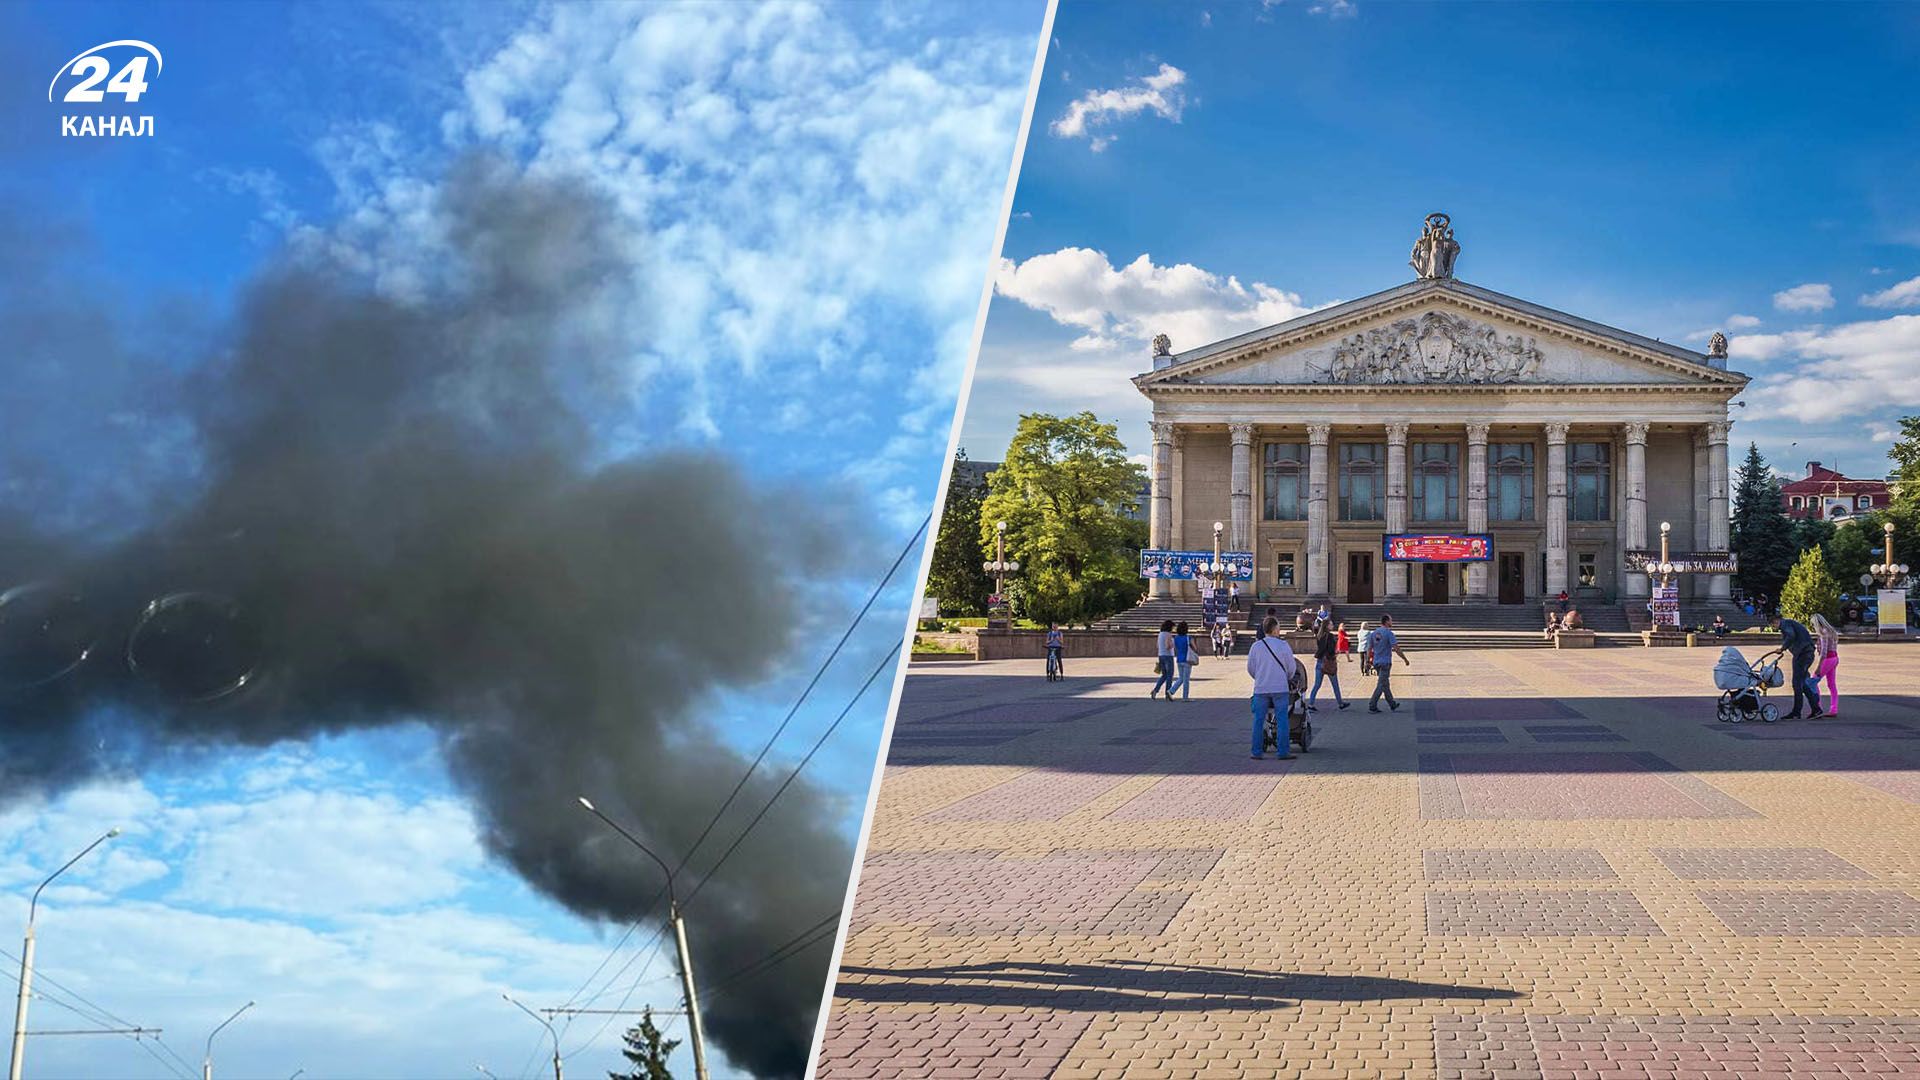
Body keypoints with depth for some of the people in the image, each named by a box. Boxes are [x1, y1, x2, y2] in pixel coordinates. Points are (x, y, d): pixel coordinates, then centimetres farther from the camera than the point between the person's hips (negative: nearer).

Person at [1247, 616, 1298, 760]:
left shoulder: (1256, 646, -2)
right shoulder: (1283, 645, -7)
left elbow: (1250, 668, 6)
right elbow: (1291, 667, 2)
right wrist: (1288, 678, 23)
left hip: (1261, 688, 2)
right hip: (1280, 688, -2)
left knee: (1258, 721, 7)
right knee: (1282, 720, 4)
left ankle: (1257, 752, 7)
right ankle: (1283, 752, 3)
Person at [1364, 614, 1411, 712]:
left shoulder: (1373, 633, 7)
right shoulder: (1389, 633, -13)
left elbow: (1369, 649, 9)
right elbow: (1396, 648, -16)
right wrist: (1405, 659, -7)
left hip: (1376, 662, 7)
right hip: (1385, 663, -7)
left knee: (1385, 685, 16)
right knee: (1381, 685, -3)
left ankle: (1392, 705, 27)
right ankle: (1372, 707, -5)